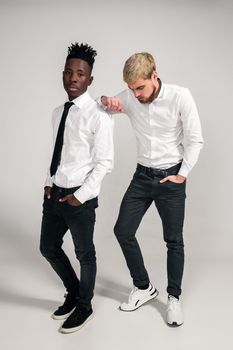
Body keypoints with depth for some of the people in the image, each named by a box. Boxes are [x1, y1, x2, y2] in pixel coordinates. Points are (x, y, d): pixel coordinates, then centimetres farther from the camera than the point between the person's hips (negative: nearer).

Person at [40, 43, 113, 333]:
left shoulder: (98, 115, -14)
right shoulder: (58, 112, 8)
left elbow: (104, 163, -15)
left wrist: (80, 195, -16)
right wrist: (49, 182, 5)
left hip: (80, 197, -7)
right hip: (54, 193, 7)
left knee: (84, 253, 11)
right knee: (48, 248, 18)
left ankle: (84, 307, 36)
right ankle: (73, 293, 44)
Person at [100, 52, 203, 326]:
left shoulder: (180, 97, -16)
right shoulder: (129, 98, -6)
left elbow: (195, 140, -9)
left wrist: (182, 175, -13)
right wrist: (105, 102, -16)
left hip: (171, 178, -4)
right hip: (142, 176, 4)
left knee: (174, 240, 5)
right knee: (123, 231, 3)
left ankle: (174, 298, 24)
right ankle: (144, 287, 23)